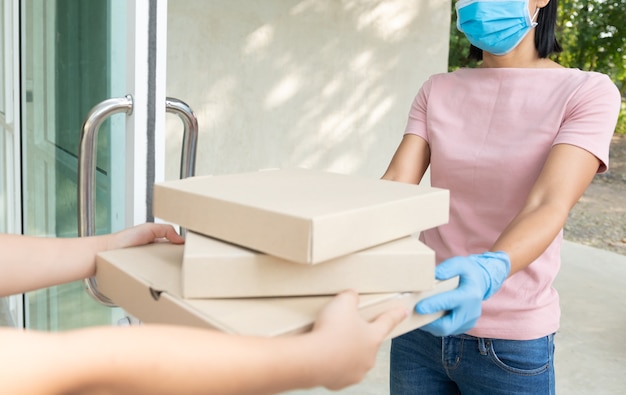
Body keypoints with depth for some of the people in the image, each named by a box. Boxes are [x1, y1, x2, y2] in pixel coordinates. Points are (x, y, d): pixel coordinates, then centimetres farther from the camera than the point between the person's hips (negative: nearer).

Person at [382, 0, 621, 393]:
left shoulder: (588, 92, -8)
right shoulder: (437, 92, 3)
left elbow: (549, 206, -22)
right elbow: (395, 184, -8)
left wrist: (488, 272, -41)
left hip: (512, 342, -3)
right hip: (422, 319, 3)